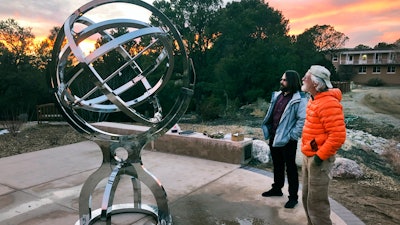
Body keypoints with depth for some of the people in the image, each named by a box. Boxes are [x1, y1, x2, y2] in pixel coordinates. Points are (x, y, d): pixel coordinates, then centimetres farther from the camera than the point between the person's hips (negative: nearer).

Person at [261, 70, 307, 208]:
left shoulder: (299, 99, -15)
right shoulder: (277, 96, 9)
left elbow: (303, 120, -22)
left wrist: (293, 135, -19)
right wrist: (267, 130, 12)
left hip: (287, 140, -8)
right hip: (274, 137, 8)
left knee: (290, 168, 4)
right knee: (277, 165, 21)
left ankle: (293, 197, 17)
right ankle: (277, 189, 38)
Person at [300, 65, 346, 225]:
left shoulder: (328, 103, -21)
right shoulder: (315, 99, 10)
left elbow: (338, 136, -27)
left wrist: (320, 156, -21)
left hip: (318, 158, -10)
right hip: (308, 156, 10)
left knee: (316, 202, 2)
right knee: (307, 198, 21)